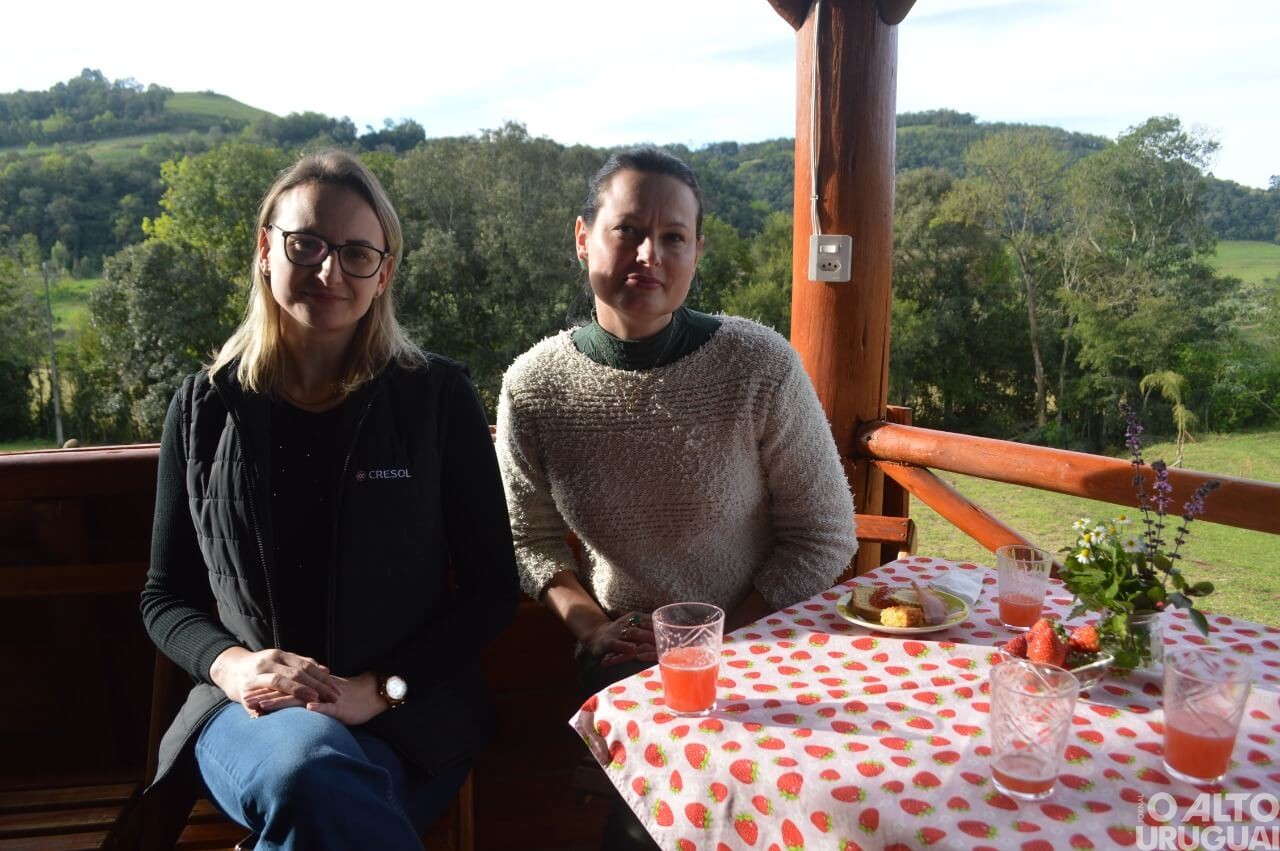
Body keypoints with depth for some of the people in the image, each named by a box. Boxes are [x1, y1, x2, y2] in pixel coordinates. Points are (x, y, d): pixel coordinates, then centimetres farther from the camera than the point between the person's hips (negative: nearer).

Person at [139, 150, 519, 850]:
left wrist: (377, 688, -13)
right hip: (247, 711, 1)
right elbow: (165, 595, 11)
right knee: (306, 757, -34)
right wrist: (229, 663, -11)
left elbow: (492, 589, -1)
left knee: (311, 791, -33)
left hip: (407, 717, -1)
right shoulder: (206, 408, 5)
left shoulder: (436, 397, -1)